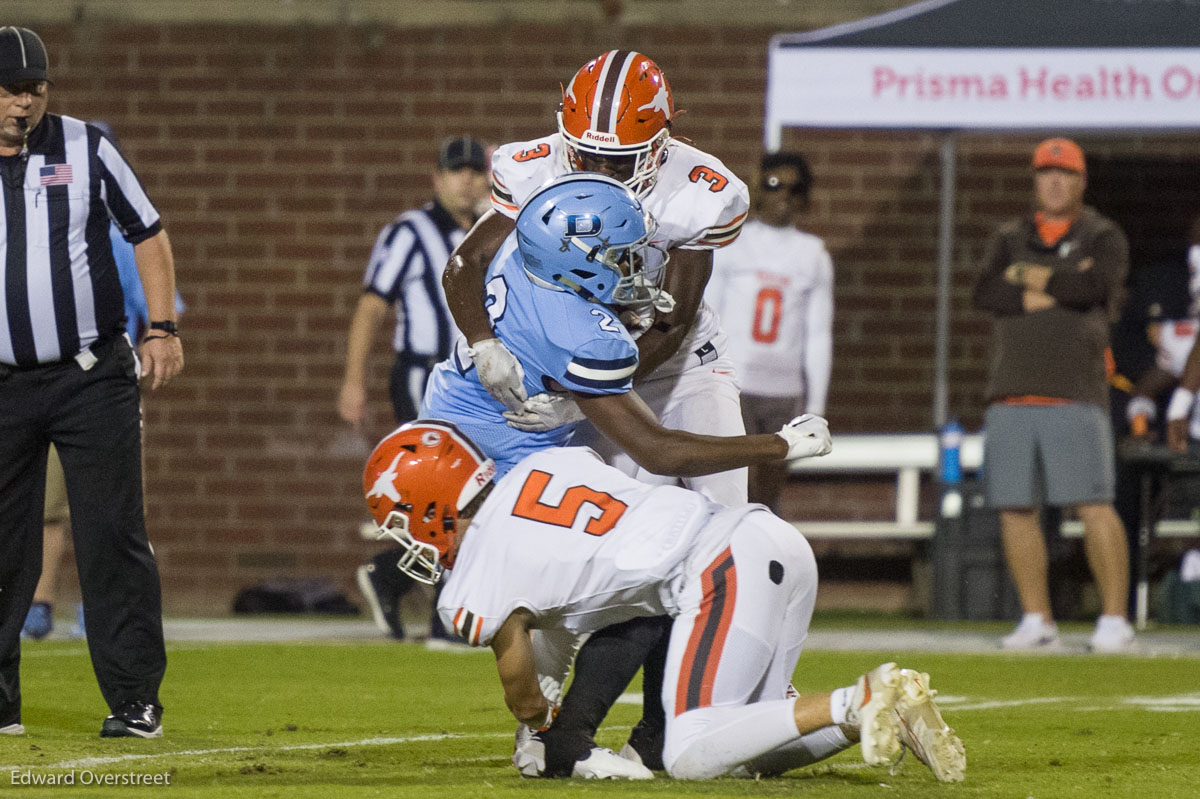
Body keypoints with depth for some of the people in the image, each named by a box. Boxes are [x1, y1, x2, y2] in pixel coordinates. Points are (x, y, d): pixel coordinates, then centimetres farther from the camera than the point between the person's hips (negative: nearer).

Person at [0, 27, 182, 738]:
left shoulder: (84, 147, 1)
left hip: (93, 379, -1)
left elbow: (148, 235, 8)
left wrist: (163, 329, 0)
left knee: (114, 539, -5)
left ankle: (135, 699, -1)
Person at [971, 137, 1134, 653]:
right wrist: (1058, 289, -8)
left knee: (1094, 507, -12)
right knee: (1015, 509, 3)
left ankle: (1114, 619, -8)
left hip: (1075, 397, -4)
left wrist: (1028, 278, -2)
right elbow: (986, 293, -2)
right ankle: (1036, 619, 11)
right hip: (1010, 395, 4)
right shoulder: (1010, 240, 18)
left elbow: (1092, 287, -13)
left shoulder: (1103, 239, 8)